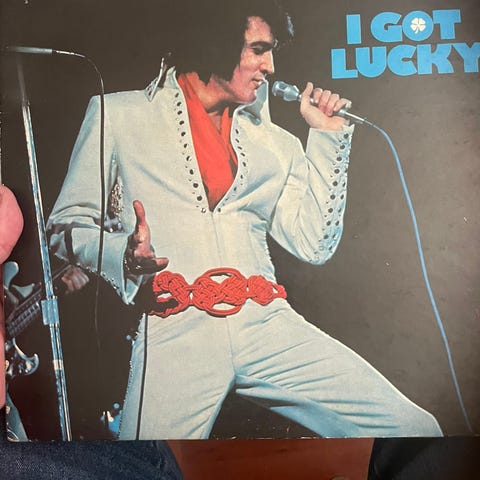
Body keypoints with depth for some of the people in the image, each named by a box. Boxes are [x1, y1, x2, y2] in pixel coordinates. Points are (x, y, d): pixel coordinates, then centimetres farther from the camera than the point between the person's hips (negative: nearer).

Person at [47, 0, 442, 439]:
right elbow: (67, 226, 9)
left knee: (414, 427, -6)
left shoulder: (273, 142, 18)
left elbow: (314, 245, 12)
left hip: (267, 324, 3)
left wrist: (327, 136, 11)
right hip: (174, 331, -2)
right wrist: (124, 255, -13)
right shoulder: (119, 115, 10)